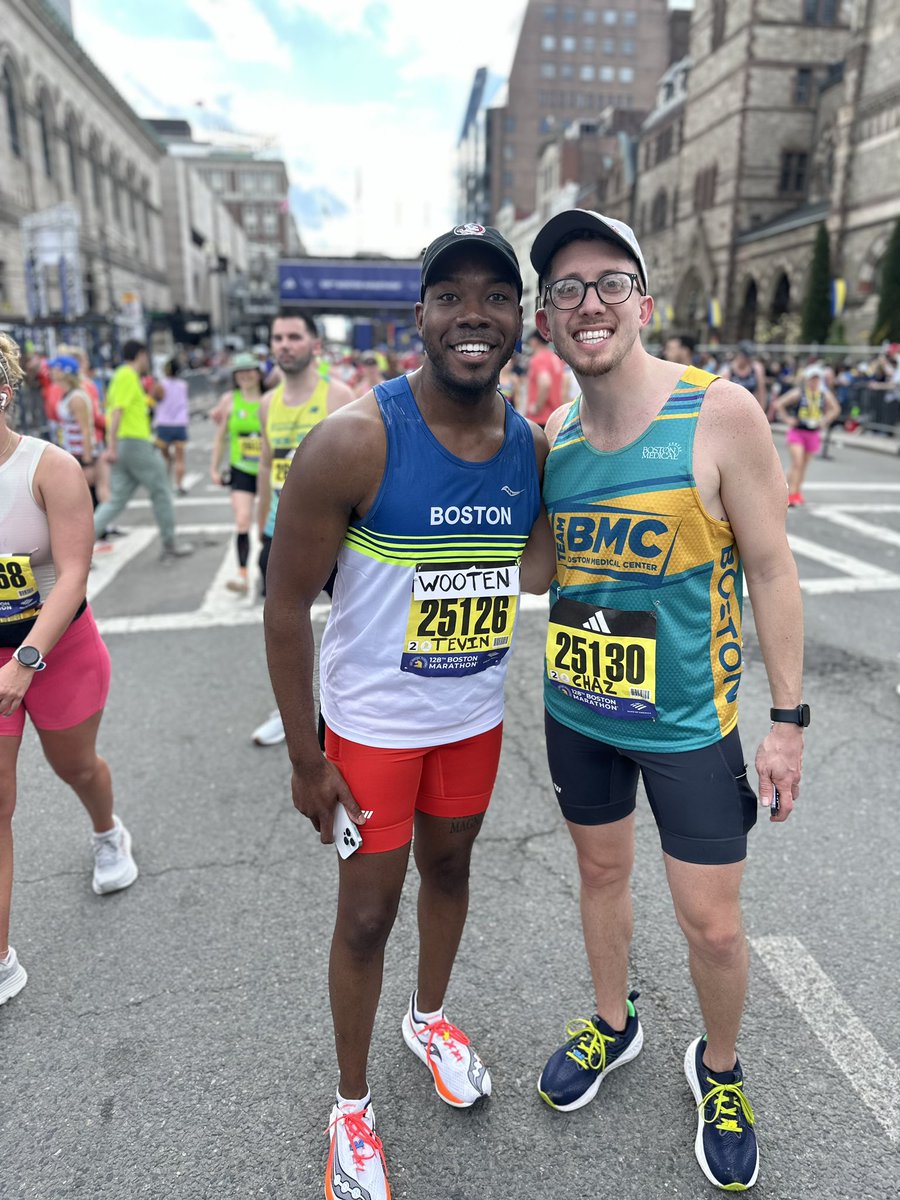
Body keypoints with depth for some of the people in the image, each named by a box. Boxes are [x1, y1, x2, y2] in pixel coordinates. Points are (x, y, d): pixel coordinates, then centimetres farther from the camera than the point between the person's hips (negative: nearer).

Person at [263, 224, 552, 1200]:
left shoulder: (533, 446, -4)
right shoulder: (356, 442, -22)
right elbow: (286, 605, -16)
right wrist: (305, 759, -13)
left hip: (475, 715, 5)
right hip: (373, 724, -5)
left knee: (448, 867, 24)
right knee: (367, 915, 10)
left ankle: (430, 1020, 54)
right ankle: (351, 1106, 38)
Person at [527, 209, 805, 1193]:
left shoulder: (721, 415, -14)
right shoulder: (554, 438, -1)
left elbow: (770, 570, -10)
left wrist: (787, 719, -9)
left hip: (688, 722, -4)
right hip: (577, 711, 4)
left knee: (713, 928, 9)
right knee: (601, 872, 23)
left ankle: (718, 1069, 42)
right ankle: (613, 1024, 50)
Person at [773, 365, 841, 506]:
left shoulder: (825, 395, 2)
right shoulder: (798, 393, -10)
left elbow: (835, 409, 18)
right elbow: (779, 404, -8)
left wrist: (825, 420, 5)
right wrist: (787, 419, -9)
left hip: (813, 434, 4)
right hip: (797, 431, -4)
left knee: (804, 464, 12)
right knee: (797, 463, -15)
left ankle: (797, 492, 25)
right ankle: (790, 494, -15)